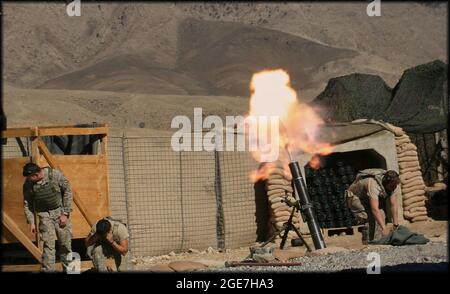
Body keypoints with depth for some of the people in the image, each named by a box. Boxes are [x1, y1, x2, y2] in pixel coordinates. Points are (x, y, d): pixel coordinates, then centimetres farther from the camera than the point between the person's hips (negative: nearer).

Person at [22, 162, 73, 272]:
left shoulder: (55, 175, -17)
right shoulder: (28, 184, -8)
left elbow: (68, 191, -9)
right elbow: (27, 203, 4)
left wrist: (65, 213, -11)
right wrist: (31, 222, -1)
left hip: (60, 211, -1)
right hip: (44, 215, 1)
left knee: (65, 244, 3)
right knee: (48, 244, -6)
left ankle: (68, 269, 19)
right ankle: (47, 270, 2)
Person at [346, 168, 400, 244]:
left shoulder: (393, 185, -21)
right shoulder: (373, 184, -42)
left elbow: (394, 205, -17)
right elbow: (374, 209, -47)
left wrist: (396, 225, -22)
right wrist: (384, 228, -51)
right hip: (355, 197, -7)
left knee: (381, 217, -12)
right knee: (369, 219, -24)